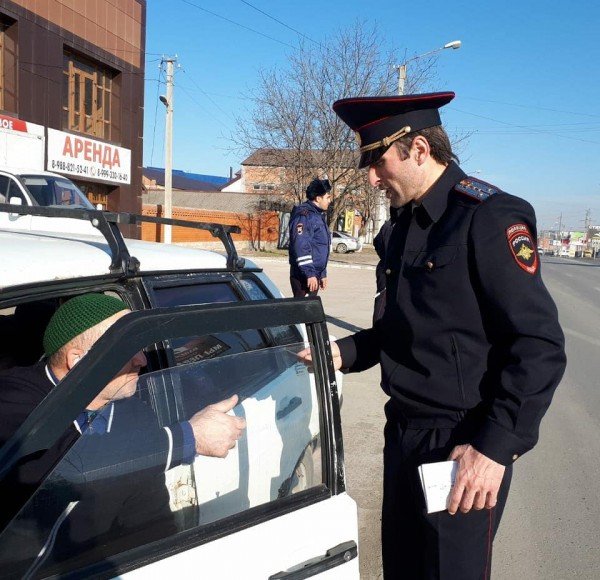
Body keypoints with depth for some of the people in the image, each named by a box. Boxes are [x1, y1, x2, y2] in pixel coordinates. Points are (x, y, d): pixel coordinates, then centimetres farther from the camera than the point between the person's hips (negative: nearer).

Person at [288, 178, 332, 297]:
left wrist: (322, 274, 24)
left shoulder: (319, 216, 17)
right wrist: (310, 274, -27)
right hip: (303, 275, -10)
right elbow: (301, 247, -24)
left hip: (314, 274, 10)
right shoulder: (304, 215, -14)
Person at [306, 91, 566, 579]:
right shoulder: (401, 227, 11)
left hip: (464, 450, -8)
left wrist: (497, 446, -23)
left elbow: (541, 346, -20)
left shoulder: (488, 218, -15)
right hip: (404, 434, 8)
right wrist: (345, 353, 6)